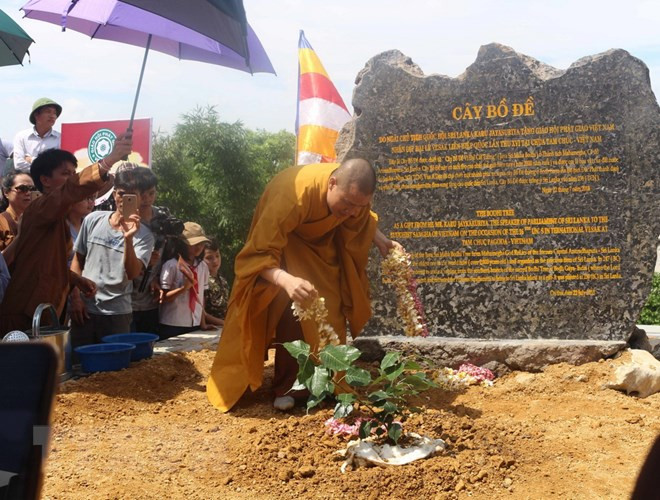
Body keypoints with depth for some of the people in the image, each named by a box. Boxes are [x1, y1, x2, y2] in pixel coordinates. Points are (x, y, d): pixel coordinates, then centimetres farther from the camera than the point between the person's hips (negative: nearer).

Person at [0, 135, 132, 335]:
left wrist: (75, 279, 10)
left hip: (41, 315, 10)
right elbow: (71, 190, -33)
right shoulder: (39, 209, -12)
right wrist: (110, 160, -45)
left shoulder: (58, 220, 18)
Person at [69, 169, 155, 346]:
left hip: (117, 313, -2)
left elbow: (133, 273, -18)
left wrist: (128, 239, -30)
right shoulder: (92, 220, 3)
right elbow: (77, 260, 11)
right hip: (84, 308, 2)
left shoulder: (144, 236, -5)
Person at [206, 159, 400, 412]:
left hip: (321, 243, 5)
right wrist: (287, 280, -64)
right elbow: (256, 256, -45)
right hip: (281, 243, -5)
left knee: (330, 317, -5)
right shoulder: (291, 195, -43)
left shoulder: (353, 190, -25)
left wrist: (382, 241, -17)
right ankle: (285, 388, -10)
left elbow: (361, 219, 2)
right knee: (290, 315, -18)